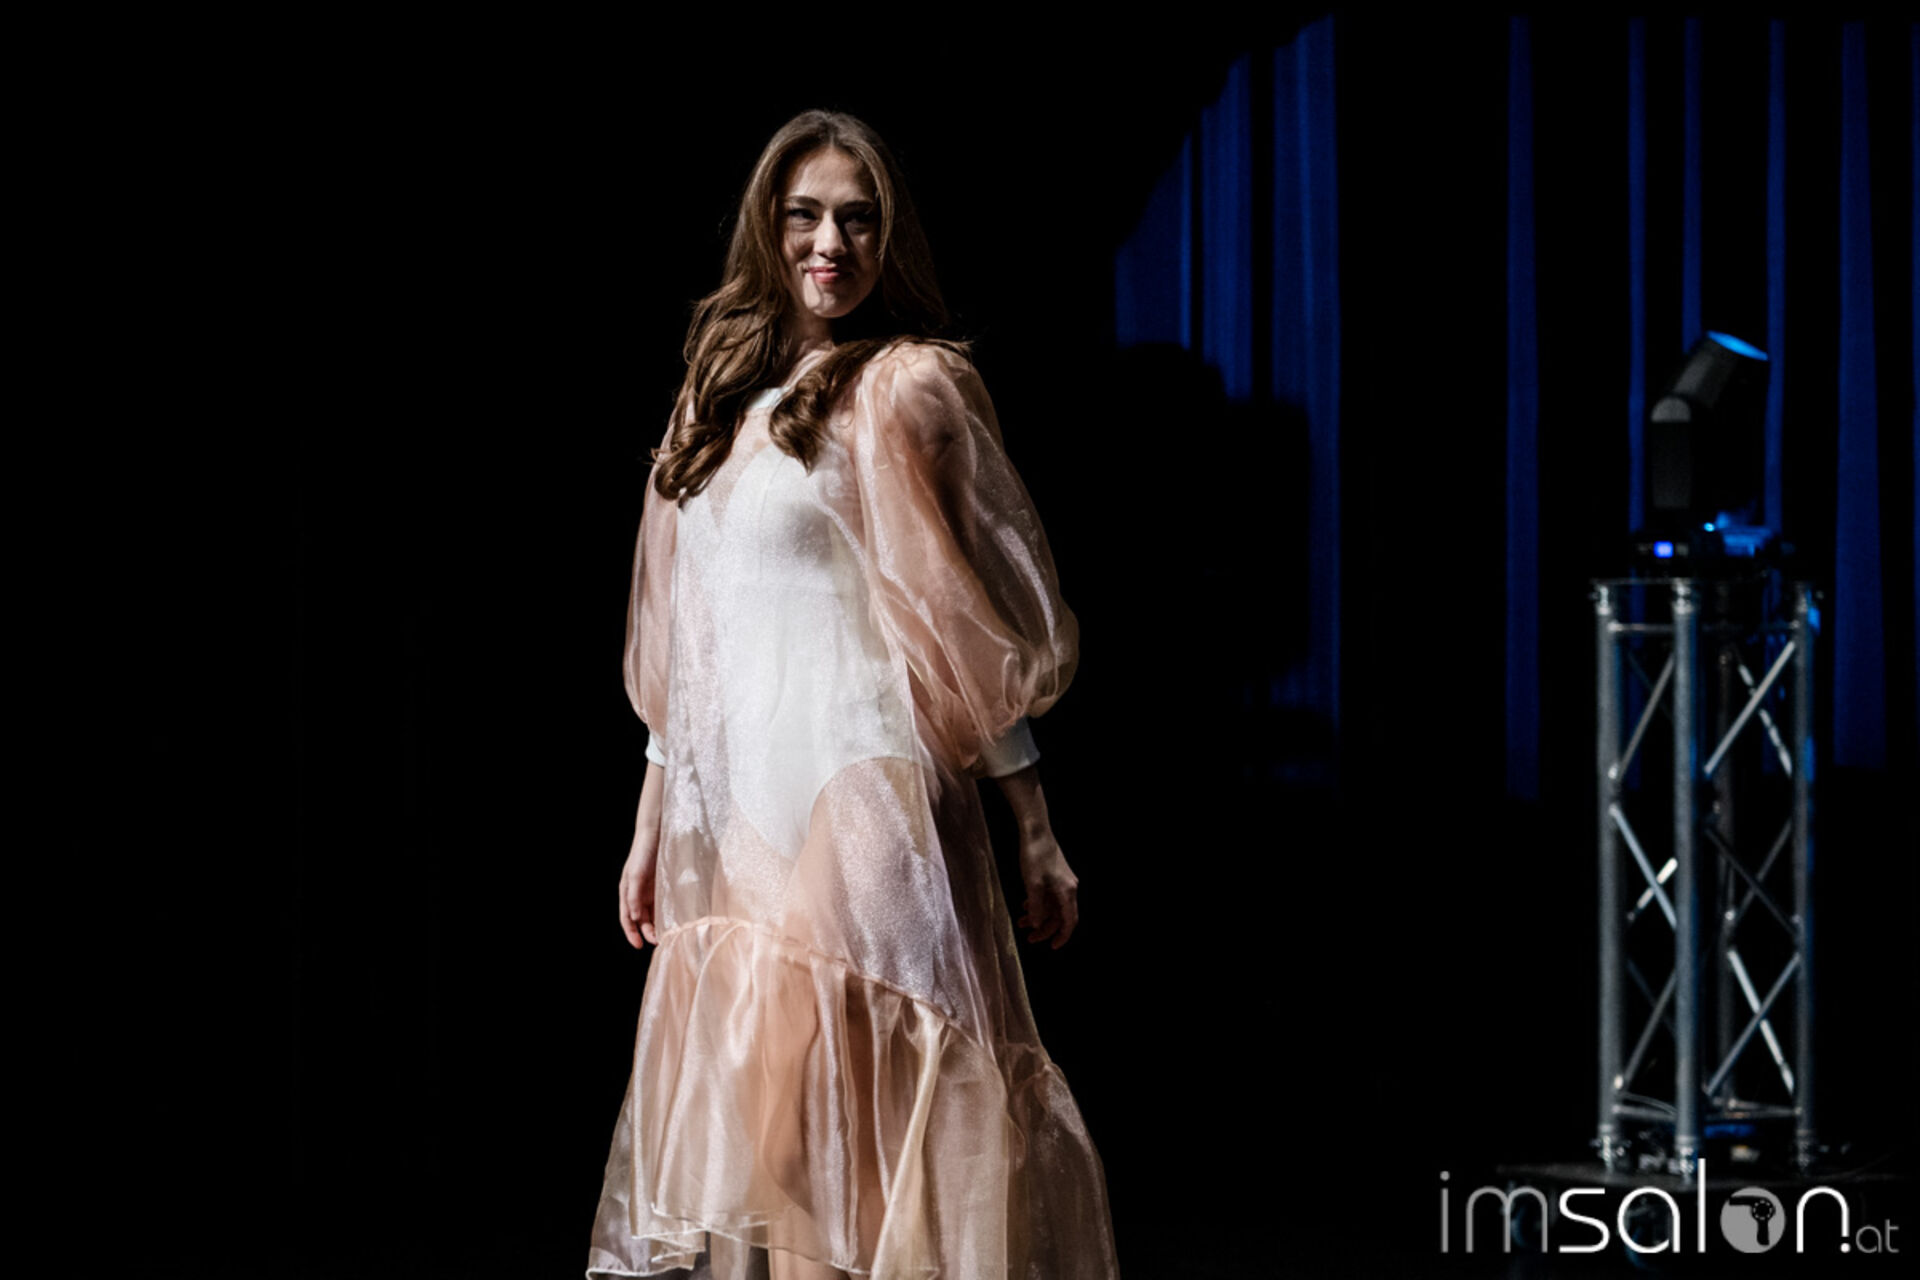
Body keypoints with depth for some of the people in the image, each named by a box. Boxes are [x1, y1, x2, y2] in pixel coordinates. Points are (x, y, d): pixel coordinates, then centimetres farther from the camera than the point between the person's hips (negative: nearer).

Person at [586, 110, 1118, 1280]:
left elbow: (972, 635, -6)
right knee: (742, 1109, 7)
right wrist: (652, 824, 17)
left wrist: (1039, 837, -7)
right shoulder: (724, 395, 15)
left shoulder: (906, 389, -4)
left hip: (856, 796, -7)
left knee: (830, 1115, -8)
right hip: (730, 811, 7)